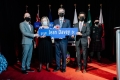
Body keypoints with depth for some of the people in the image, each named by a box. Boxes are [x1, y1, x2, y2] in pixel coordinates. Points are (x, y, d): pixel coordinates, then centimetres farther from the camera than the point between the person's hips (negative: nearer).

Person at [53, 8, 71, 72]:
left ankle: (63, 67, 13)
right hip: (57, 40, 2)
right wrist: (54, 29, -13)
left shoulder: (67, 21, 7)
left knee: (64, 54, 2)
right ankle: (57, 67, 17)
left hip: (64, 40, -2)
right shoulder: (55, 21, 12)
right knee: (57, 54, 7)